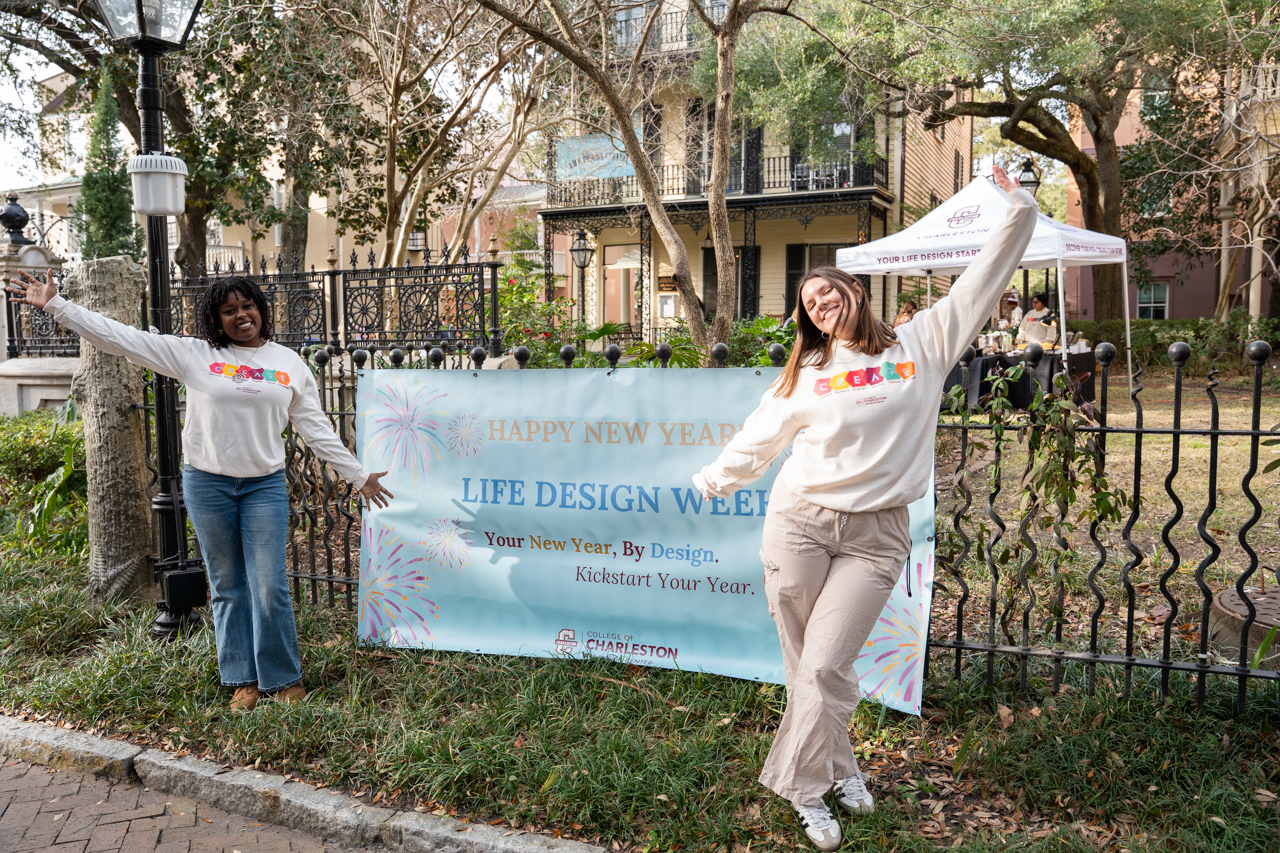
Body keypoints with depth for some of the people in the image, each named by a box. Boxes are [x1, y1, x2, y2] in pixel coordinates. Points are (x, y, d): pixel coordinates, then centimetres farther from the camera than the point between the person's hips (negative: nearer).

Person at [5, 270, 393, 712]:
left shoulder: (289, 363, 4)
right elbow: (121, 337, -1)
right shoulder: (193, 355, 1)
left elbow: (316, 428, 7)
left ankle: (284, 679, 15)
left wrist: (358, 476, 6)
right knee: (227, 588, 9)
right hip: (207, 484, 0)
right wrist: (54, 304, -6)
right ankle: (244, 680, 22)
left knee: (270, 588, -1)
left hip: (265, 485, 0)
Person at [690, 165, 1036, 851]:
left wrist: (1019, 213, 7)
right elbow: (758, 437, 22)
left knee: (825, 667, -6)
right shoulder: (806, 374, 11)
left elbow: (981, 282, 10)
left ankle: (804, 789, 15)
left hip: (874, 536, -2)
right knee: (804, 666, 4)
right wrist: (712, 481, 31)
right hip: (797, 523, 2)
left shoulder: (922, 343, 8)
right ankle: (839, 768, 25)